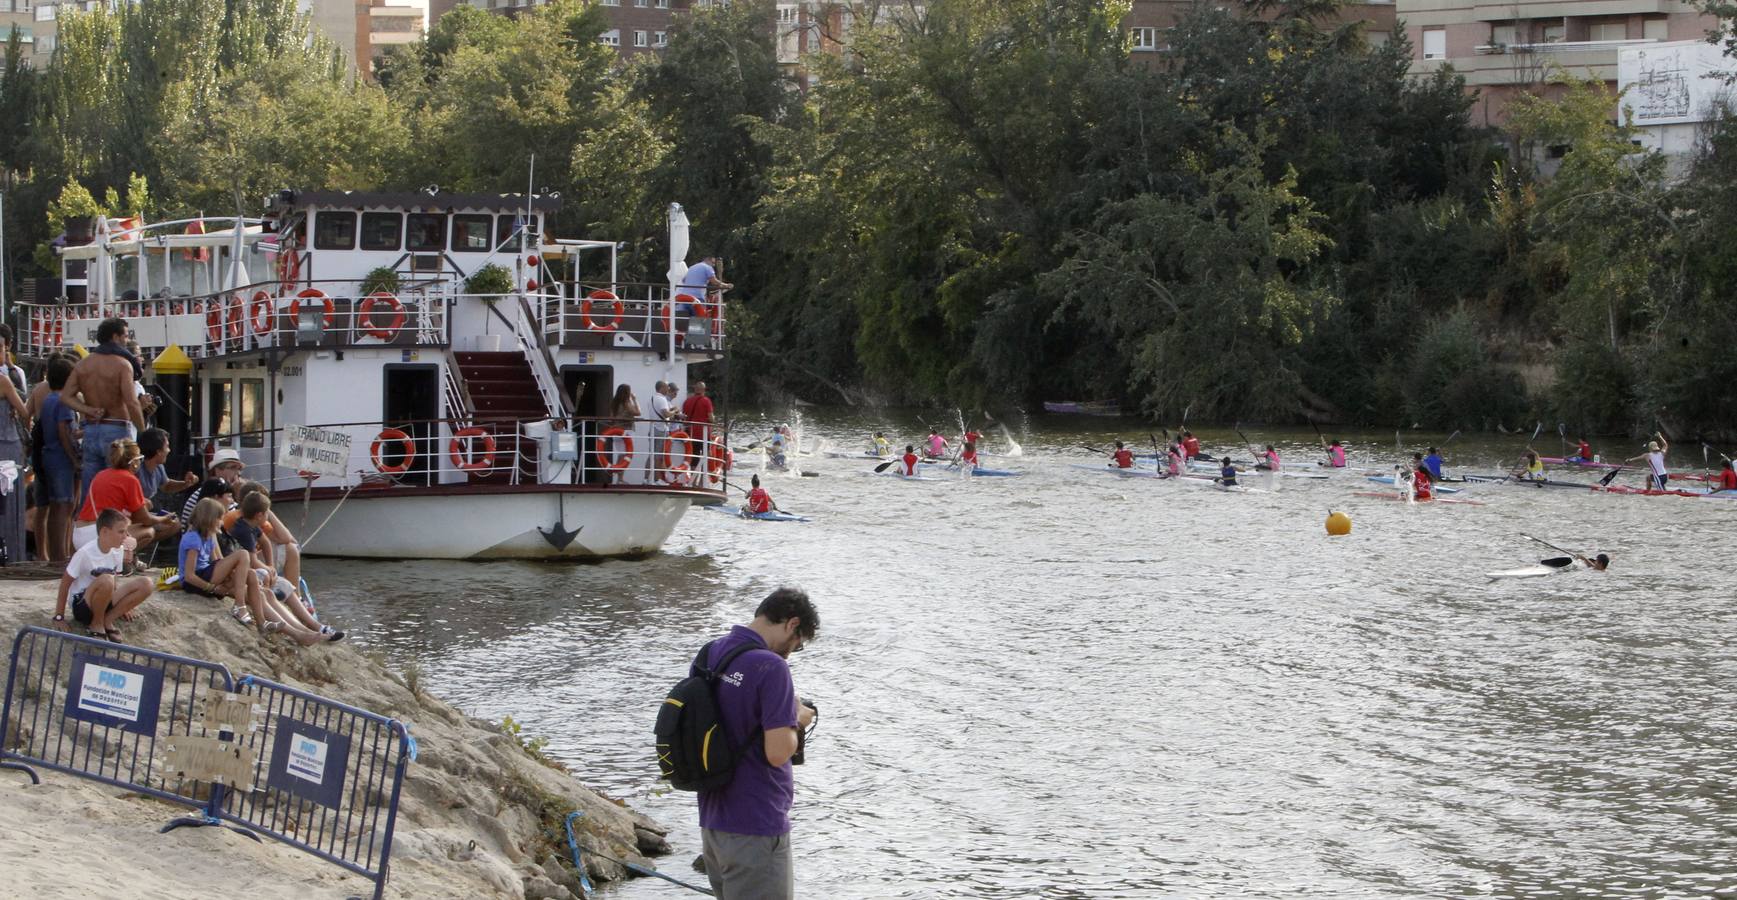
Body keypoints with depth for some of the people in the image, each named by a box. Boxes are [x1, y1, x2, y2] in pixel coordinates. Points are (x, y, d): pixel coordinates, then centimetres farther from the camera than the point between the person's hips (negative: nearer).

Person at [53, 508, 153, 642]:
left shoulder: (118, 550, -1)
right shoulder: (85, 553, -20)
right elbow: (65, 583, -14)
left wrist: (121, 605, 6)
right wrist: (59, 617, -13)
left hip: (104, 601, 6)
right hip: (82, 605, -6)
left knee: (146, 584, -14)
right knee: (106, 580, -38)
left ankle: (108, 619, -7)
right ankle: (96, 624, -15)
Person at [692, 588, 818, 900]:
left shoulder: (706, 656, 7)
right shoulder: (771, 668, -19)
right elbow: (778, 753, -24)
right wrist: (798, 723, -3)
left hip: (712, 822, 8)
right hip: (756, 830, -8)